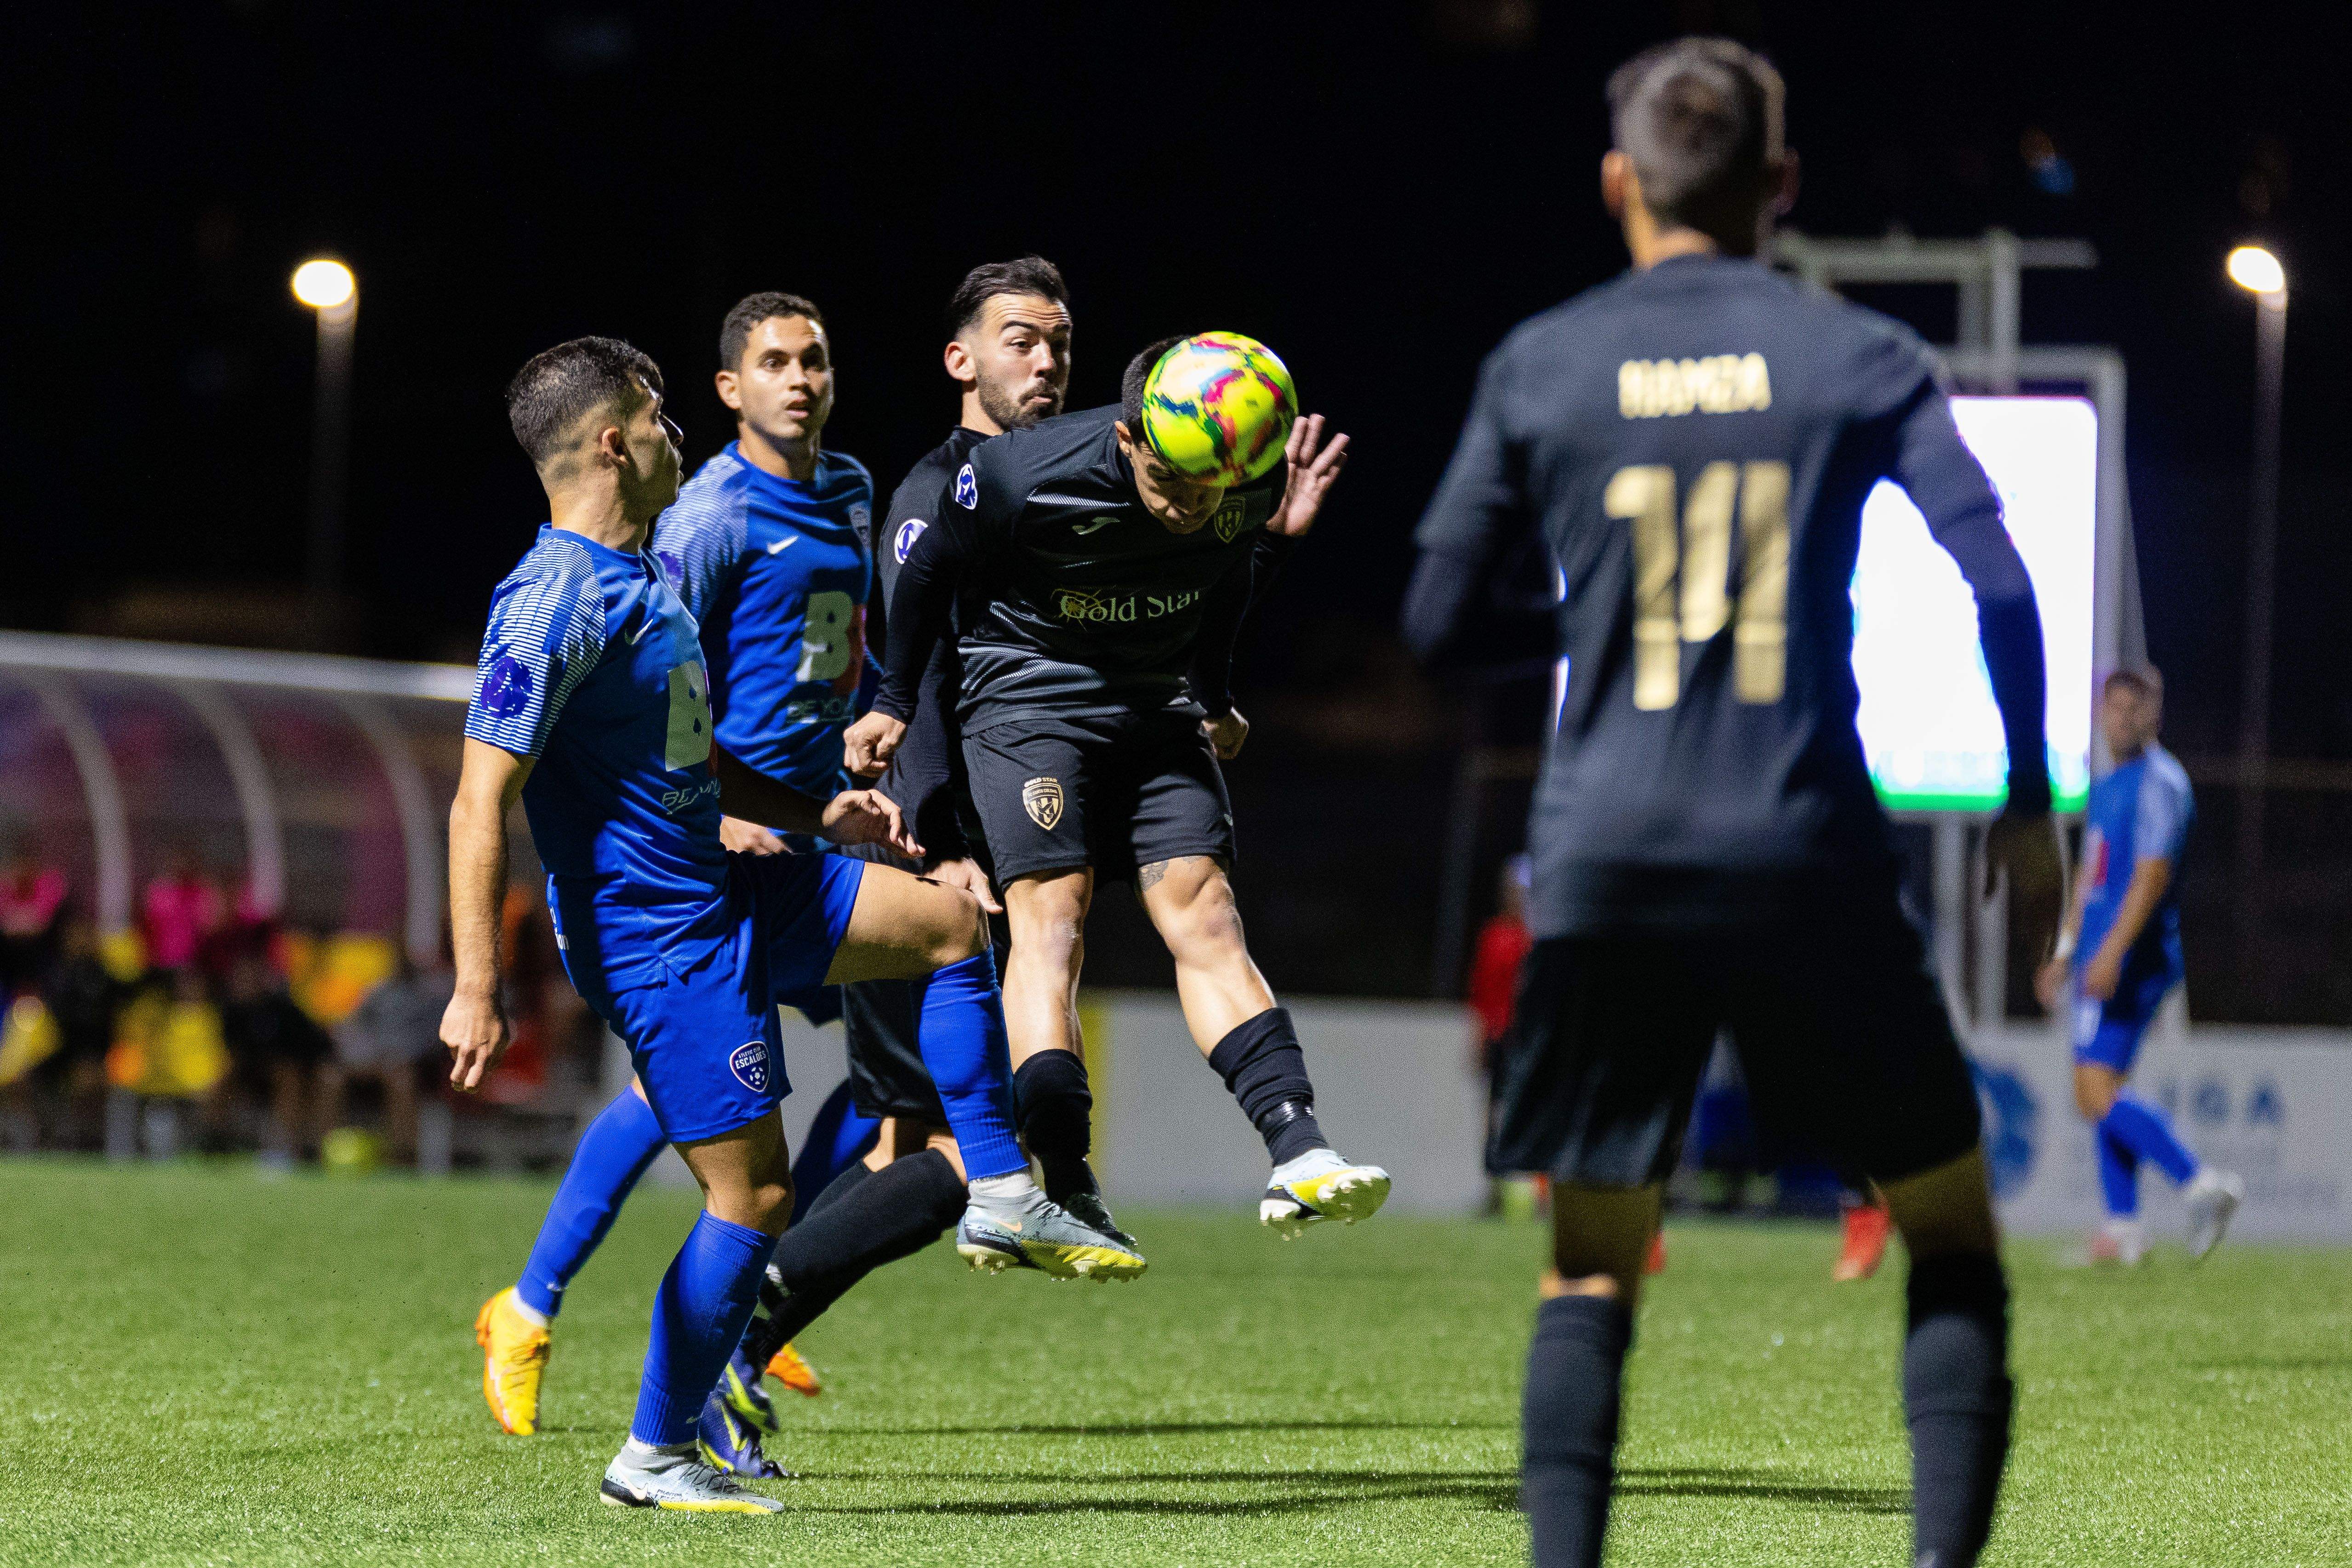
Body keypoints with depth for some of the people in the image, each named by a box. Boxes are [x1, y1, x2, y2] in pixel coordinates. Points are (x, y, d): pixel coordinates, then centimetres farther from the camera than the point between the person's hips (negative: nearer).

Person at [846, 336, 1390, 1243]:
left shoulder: (1252, 485, -14)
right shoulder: (1023, 477, -26)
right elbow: (933, 566, -5)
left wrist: (1214, 700, 18)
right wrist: (893, 703, 3)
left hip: (1158, 706, 4)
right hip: (1028, 693, -4)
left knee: (1202, 913, -8)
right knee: (1051, 912, -17)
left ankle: (1298, 1159, -17)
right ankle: (1066, 1189, -23)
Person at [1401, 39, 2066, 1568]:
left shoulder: (1540, 367, 5)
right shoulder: (1860, 356, 2)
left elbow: (1441, 622, 9)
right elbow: (1999, 580, -6)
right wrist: (2030, 800, 5)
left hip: (1604, 867, 1)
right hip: (1812, 860, -1)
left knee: (1590, 1265, 12)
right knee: (1952, 1227, 12)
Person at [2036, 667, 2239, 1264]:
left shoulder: (2159, 783, -10)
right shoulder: (2108, 786, 19)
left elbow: (2152, 873, -20)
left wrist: (2111, 951, -28)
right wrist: (2066, 953, 26)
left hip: (2131, 961, -10)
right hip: (2100, 960, 10)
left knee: (2095, 1094, -16)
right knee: (2100, 1092, 8)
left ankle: (2201, 1184, -15)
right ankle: (2123, 1229, 9)